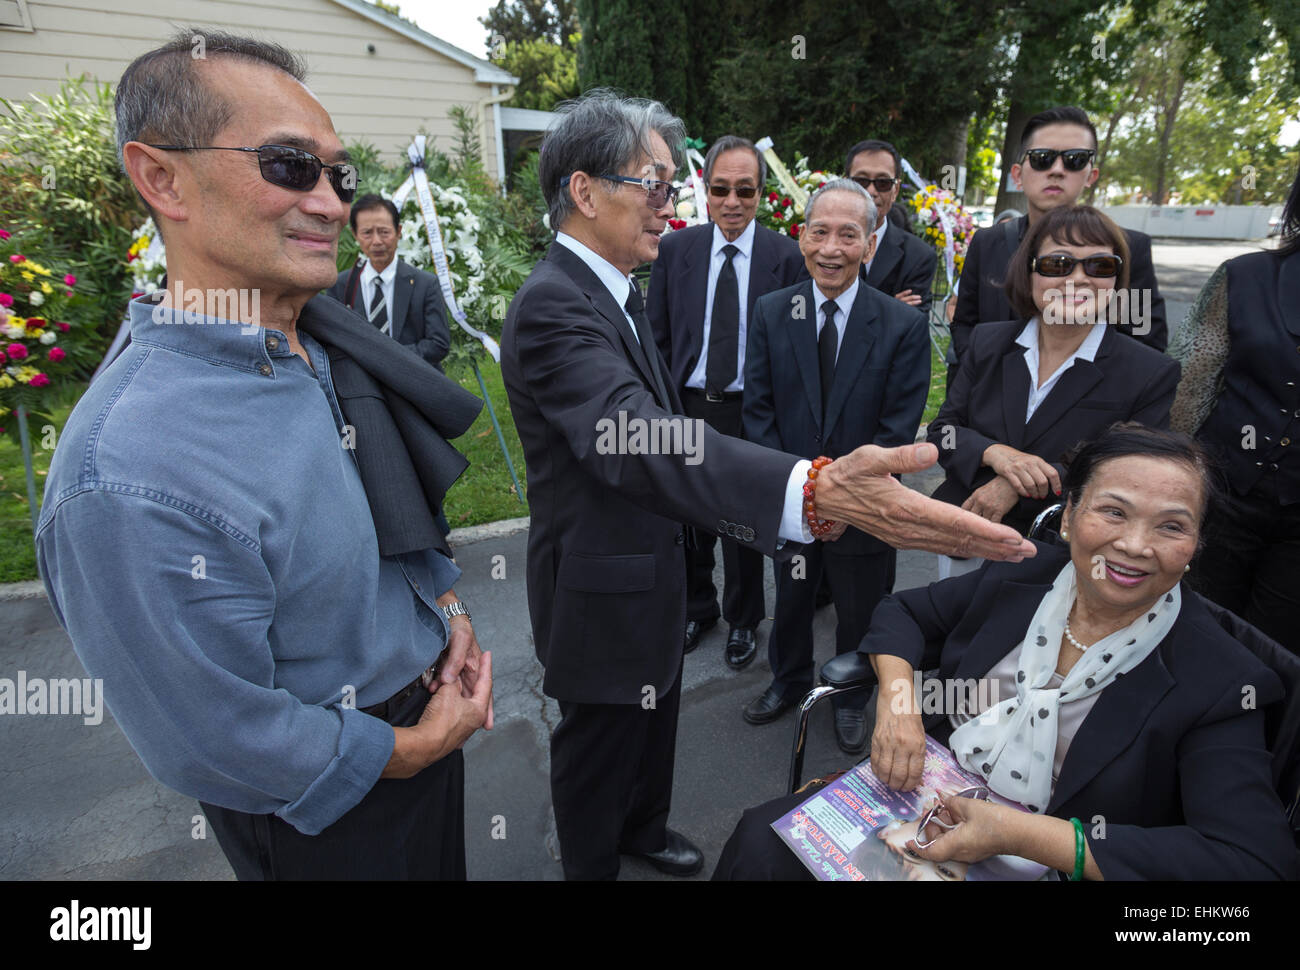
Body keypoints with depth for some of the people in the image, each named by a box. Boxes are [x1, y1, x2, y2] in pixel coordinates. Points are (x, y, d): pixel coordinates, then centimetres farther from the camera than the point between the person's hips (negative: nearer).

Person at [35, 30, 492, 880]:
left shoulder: (335, 350, -7)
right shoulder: (129, 481, -32)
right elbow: (224, 746, -25)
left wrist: (448, 606, -5)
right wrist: (408, 751, -15)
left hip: (428, 718, 7)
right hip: (329, 823, -6)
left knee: (449, 866, 30)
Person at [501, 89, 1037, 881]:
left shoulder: (616, 288, 6)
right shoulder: (552, 304, -27)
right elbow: (630, 434, -46)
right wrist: (809, 491, -60)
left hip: (651, 569, 9)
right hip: (601, 590, -9)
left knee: (653, 720, 28)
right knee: (599, 744, 16)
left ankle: (645, 828, 55)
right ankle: (593, 865, 44)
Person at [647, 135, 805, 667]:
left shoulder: (785, 255, -4)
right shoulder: (675, 248, 1)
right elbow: (656, 337, 4)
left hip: (750, 412, -2)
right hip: (684, 406, 2)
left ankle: (743, 621, 35)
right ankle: (697, 607, 40)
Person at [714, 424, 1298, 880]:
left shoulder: (1218, 682, -13)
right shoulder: (1023, 574, -2)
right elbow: (905, 611, 8)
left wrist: (1021, 835, -26)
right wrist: (896, 694, -14)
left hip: (1038, 866, -3)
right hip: (920, 796, 4)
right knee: (763, 841, -15)